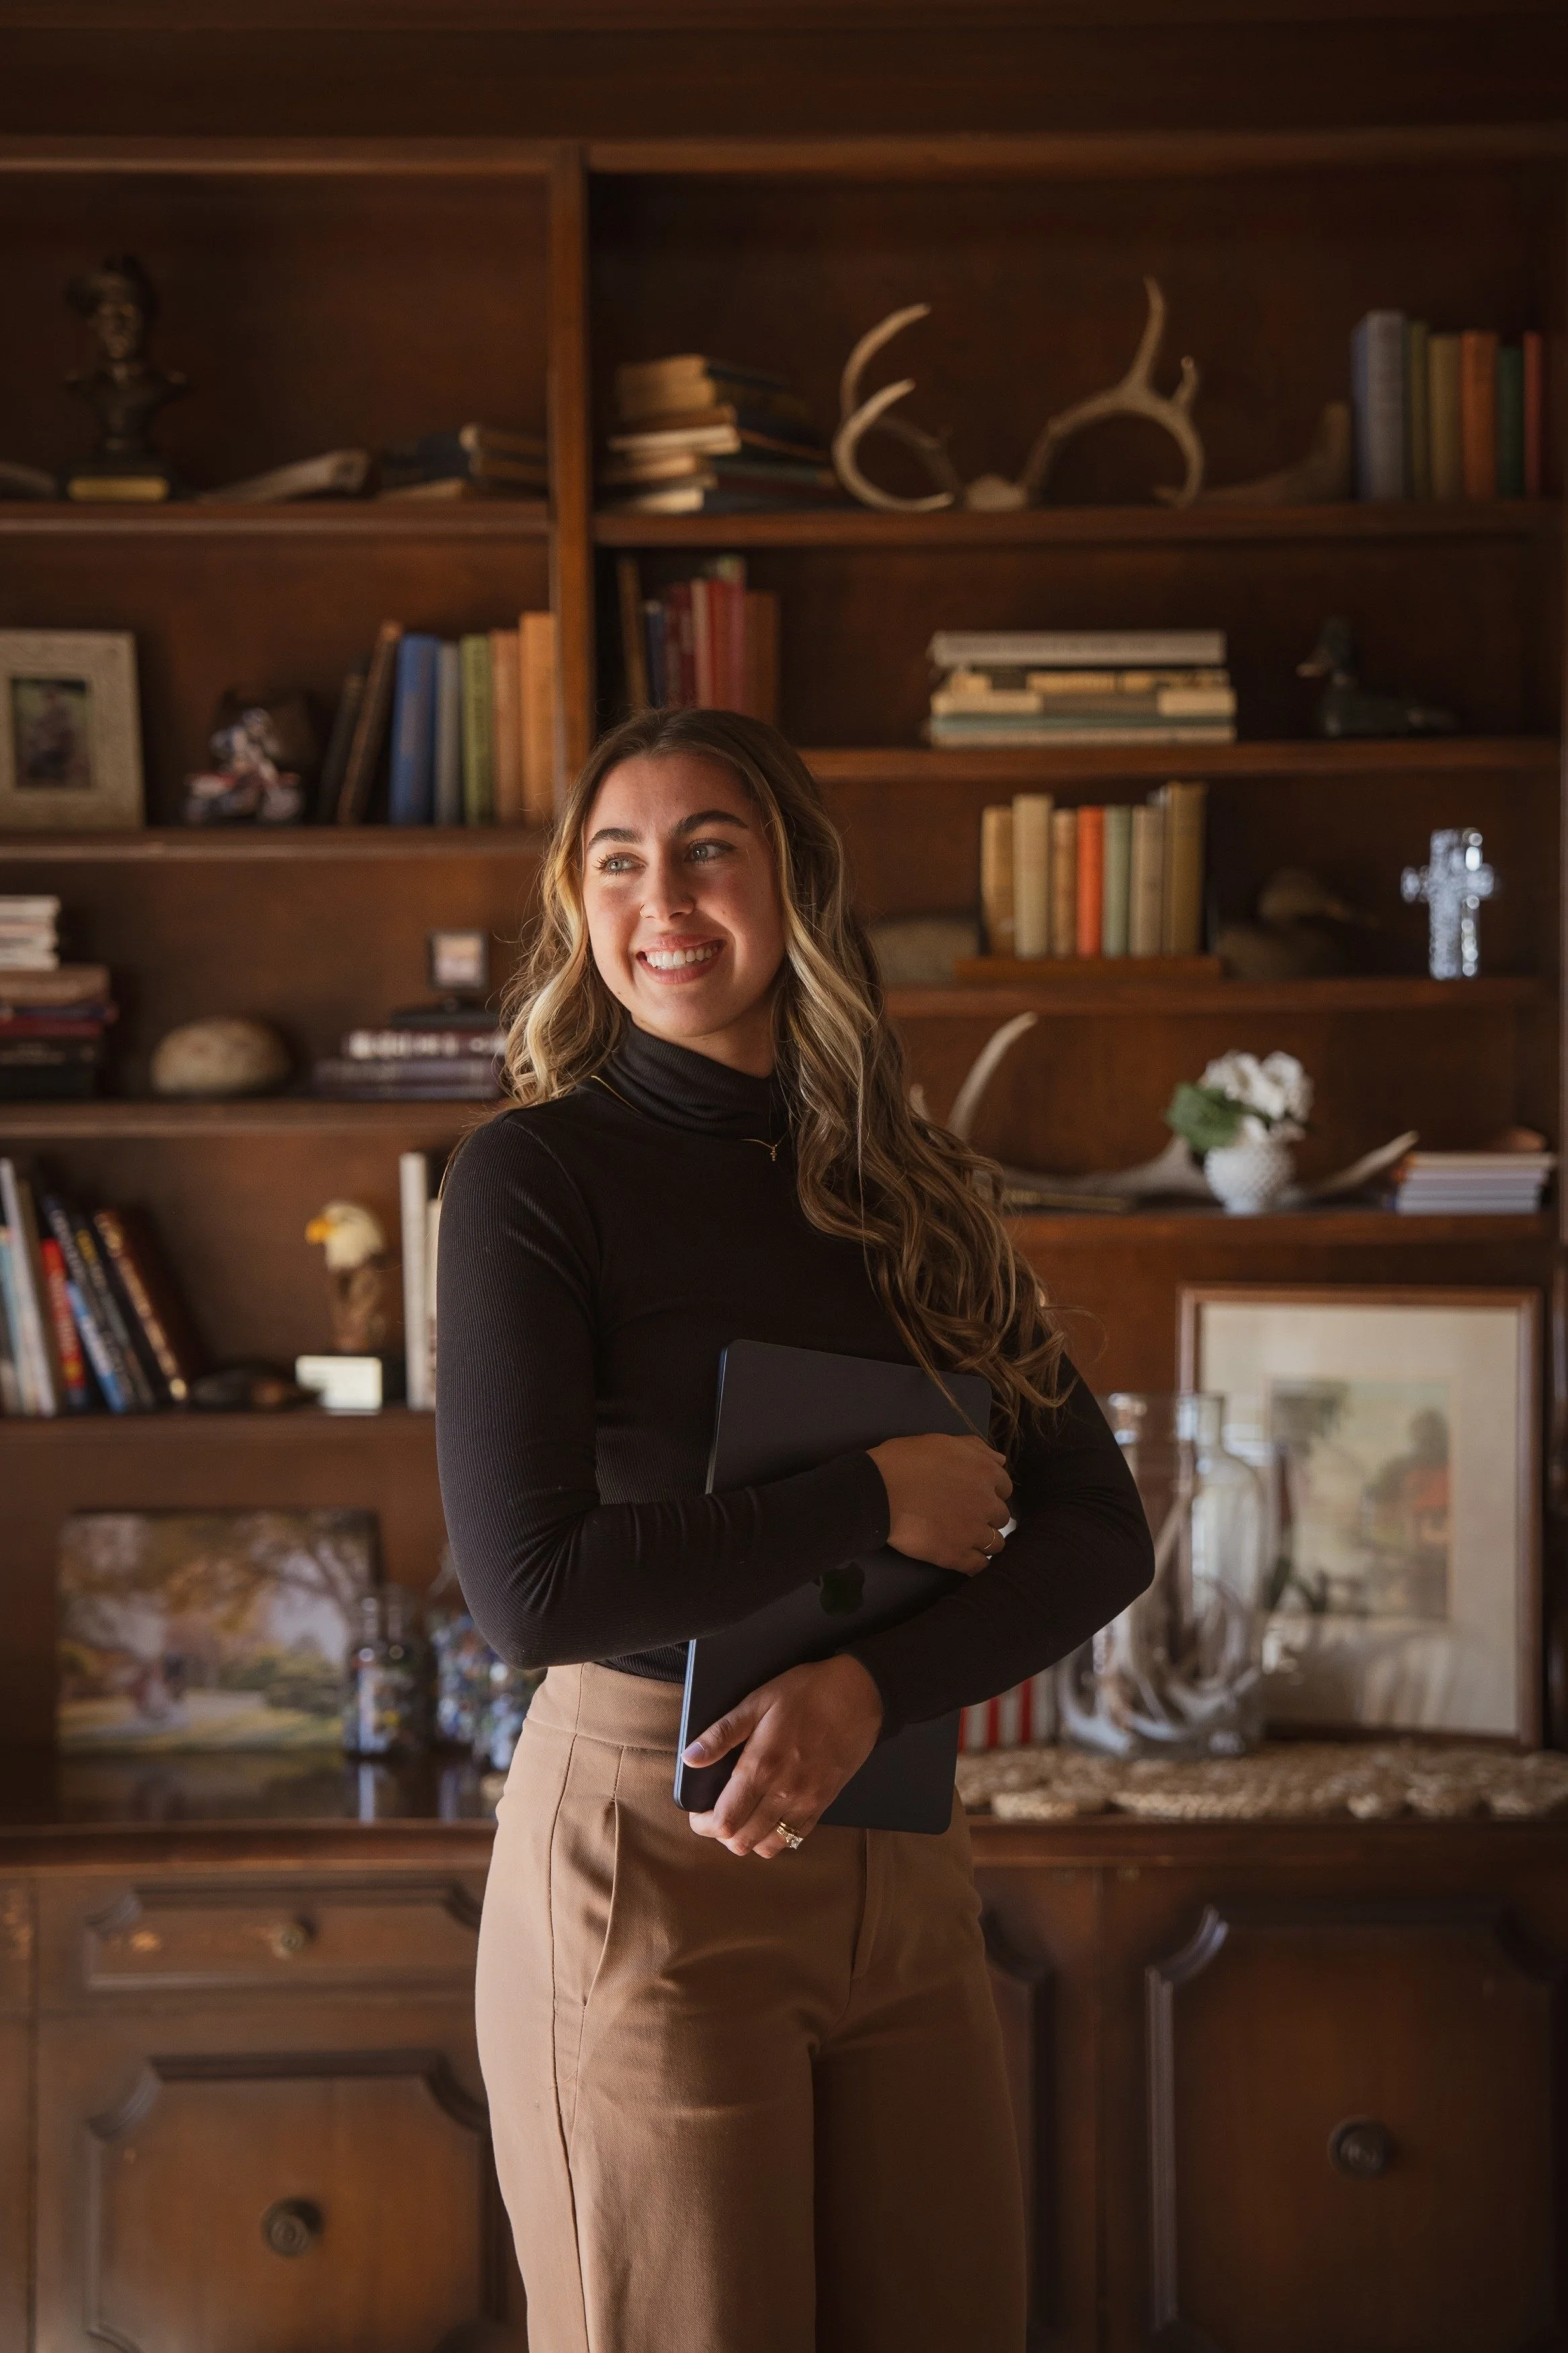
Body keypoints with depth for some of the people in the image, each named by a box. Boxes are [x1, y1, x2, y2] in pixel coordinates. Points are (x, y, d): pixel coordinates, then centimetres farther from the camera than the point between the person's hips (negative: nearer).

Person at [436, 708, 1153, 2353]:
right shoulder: (536, 1173, -7)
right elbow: (528, 1589, -16)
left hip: (899, 1857, 5)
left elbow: (1101, 1527, 2)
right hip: (645, 1854, -5)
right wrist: (878, 1501, -13)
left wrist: (867, 1691, -14)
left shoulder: (909, 1191, 8)